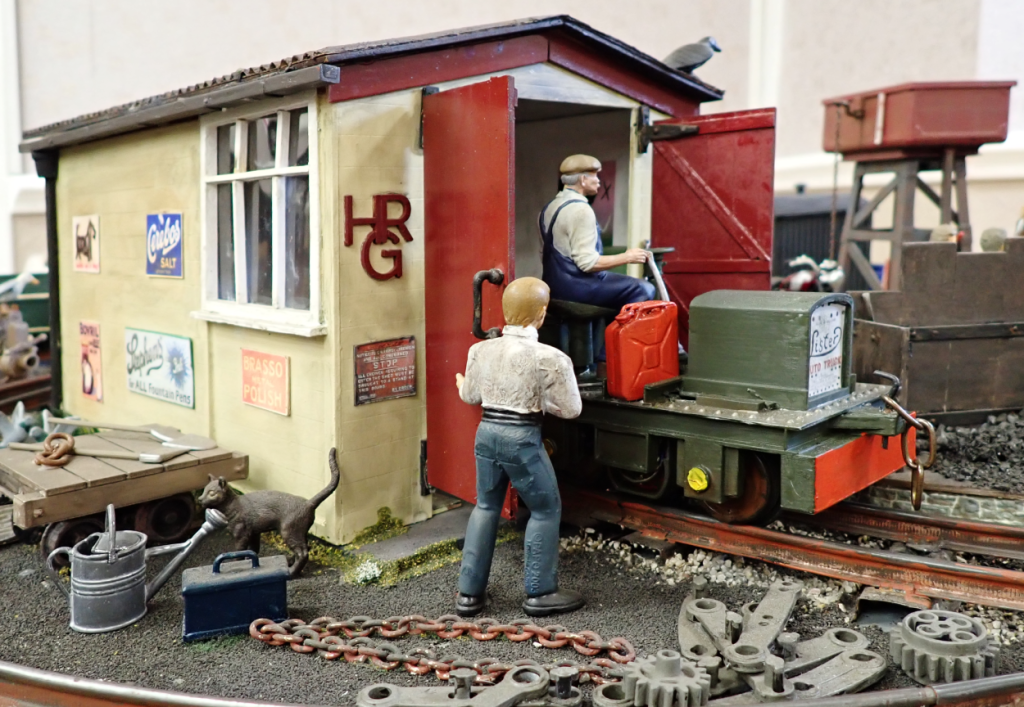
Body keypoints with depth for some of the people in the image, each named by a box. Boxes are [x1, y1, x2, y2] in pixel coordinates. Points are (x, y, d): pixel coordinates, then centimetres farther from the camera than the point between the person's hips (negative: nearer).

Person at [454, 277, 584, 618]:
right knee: (546, 510, 12)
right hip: (521, 437, -6)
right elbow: (571, 408, -8)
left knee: (485, 507, 19)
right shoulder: (548, 358, -14)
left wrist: (462, 383, 39)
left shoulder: (481, 350, 1)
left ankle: (469, 592, 24)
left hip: (487, 430, 6)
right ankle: (540, 593, 18)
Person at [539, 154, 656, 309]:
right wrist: (627, 257, -10)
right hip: (575, 286, -10)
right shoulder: (580, 209, -17)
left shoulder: (550, 207, 11)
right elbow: (587, 262, -21)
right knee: (643, 290, -10)